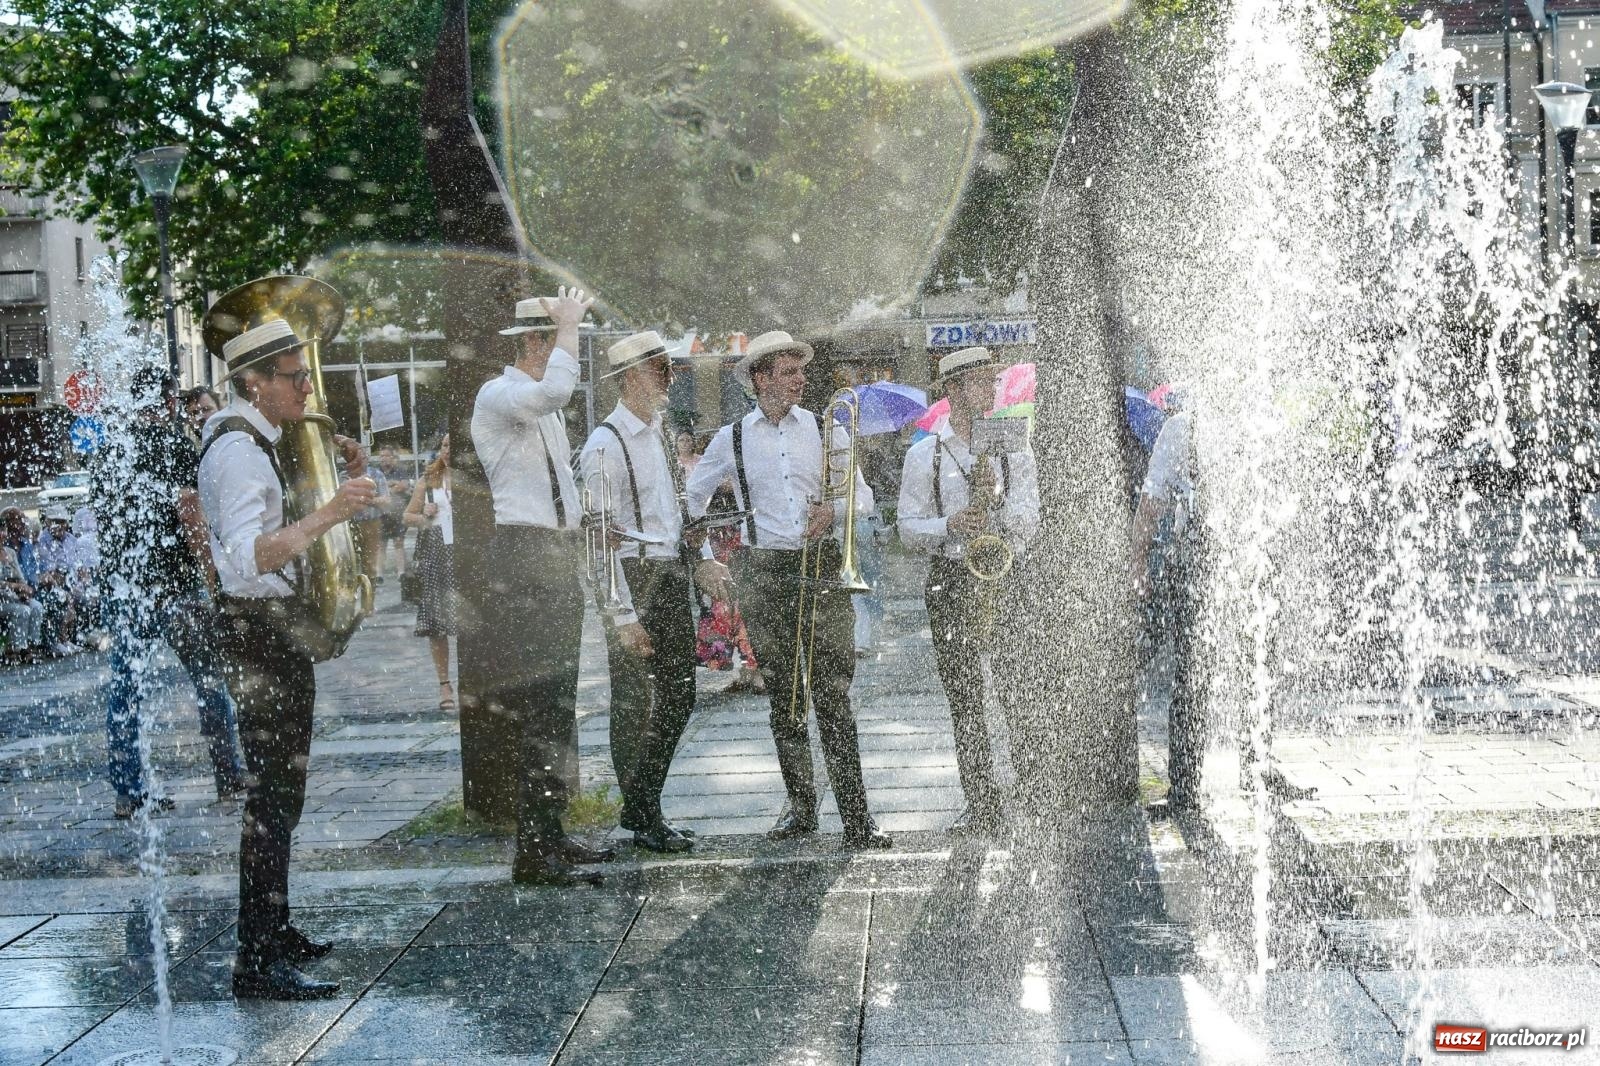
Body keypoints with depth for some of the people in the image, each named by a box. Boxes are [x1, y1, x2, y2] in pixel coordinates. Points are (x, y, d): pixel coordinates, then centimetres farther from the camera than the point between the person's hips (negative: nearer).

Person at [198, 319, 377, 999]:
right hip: (257, 629, -11)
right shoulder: (238, 449, -18)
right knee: (273, 794, -12)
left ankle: (273, 931, 29)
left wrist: (340, 480, 12)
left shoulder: (252, 440, 15)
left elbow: (280, 528, 28)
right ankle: (257, 963, -10)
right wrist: (325, 516, -41)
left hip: (274, 628, 11)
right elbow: (248, 557, -30)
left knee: (279, 790, 18)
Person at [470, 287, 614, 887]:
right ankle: (534, 855, -9)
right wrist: (568, 324, -18)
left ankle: (550, 837, 21)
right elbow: (555, 389, -30)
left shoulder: (544, 410, 21)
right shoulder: (498, 395, -9)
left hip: (557, 561, 10)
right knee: (542, 711, -12)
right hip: (522, 561, -10)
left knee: (557, 707, 13)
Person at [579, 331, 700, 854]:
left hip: (671, 574, 8)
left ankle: (643, 805, 25)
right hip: (633, 578, -8)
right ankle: (643, 820, 10)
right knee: (635, 704, 0)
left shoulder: (660, 432, 14)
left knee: (678, 698, 12)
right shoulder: (606, 445, -12)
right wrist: (623, 615, -18)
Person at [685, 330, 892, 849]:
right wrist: (703, 560, 13)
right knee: (783, 698, 7)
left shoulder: (825, 430, 9)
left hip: (823, 568, -1)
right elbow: (690, 499, 19)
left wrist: (834, 508, -10)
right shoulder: (732, 438, 8)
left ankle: (856, 817, -9)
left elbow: (863, 496, 12)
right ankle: (800, 805, 19)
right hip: (763, 573, 1)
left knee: (833, 696, -8)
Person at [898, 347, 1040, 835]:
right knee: (964, 698, 0)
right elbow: (909, 528, 3)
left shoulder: (1013, 450, 10)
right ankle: (981, 804, 6)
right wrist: (950, 525, -14)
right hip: (951, 580, 0)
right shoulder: (924, 455, 7)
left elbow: (1029, 523, 2)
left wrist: (999, 499, -17)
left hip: (1008, 575, 0)